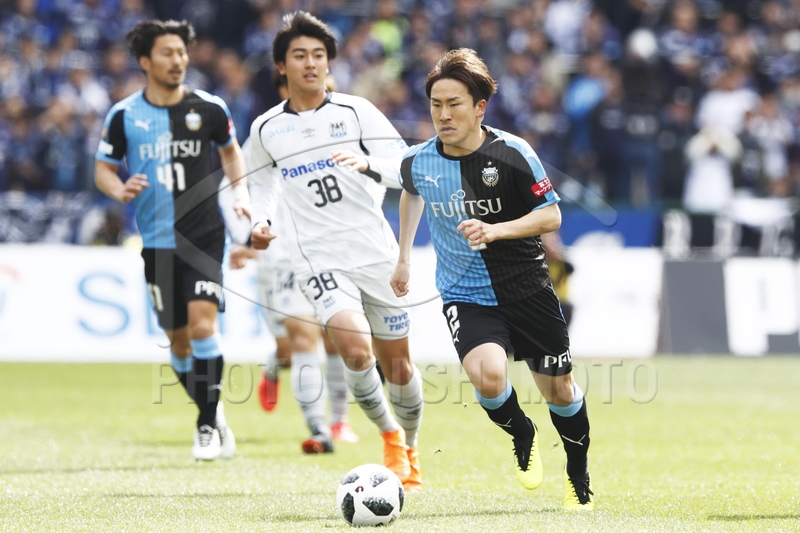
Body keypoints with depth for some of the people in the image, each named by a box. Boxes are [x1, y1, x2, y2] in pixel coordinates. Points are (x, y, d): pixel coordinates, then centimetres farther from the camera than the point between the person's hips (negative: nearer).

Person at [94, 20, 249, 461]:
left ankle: (207, 425, -10)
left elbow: (230, 149, 18)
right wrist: (120, 189, -15)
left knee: (202, 323, -18)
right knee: (178, 341, 6)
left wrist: (241, 193, 4)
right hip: (157, 240, 1)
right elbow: (103, 168, 7)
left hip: (204, 236, -1)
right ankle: (216, 418, 25)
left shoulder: (210, 109, -1)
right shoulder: (124, 116, -1)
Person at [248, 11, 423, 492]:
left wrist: (368, 164, -24)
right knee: (356, 351, -24)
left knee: (398, 366, 7)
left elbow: (408, 167, -6)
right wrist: (262, 221, 3)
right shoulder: (266, 129, 4)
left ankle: (410, 450, 33)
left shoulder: (356, 111, -1)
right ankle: (388, 436, 1)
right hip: (319, 259, -1)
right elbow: (263, 181, 22)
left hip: (377, 253, 1)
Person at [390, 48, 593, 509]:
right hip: (465, 295, 1)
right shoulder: (418, 161, -4)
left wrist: (496, 230, -26)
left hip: (527, 289, -1)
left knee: (559, 392, 7)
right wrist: (405, 256, 24)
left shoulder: (512, 153, -14)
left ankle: (579, 477, 35)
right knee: (488, 376, -26)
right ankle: (523, 437, 8)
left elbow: (551, 215, -11)